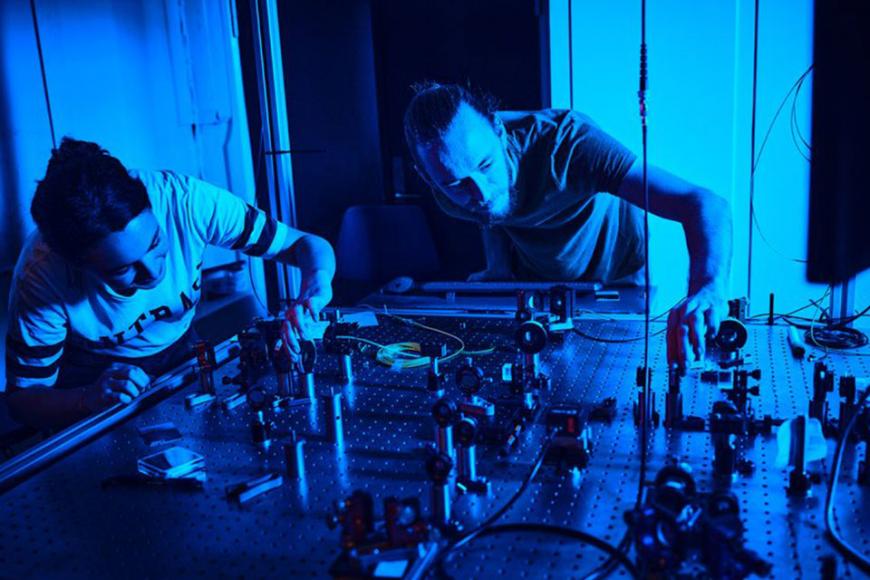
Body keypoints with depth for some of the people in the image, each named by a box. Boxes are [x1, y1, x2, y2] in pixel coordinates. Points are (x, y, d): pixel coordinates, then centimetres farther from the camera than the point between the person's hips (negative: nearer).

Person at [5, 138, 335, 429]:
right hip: (93, 381, -2)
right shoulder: (42, 275, -29)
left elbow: (309, 244, -19)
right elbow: (21, 399, -16)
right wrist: (89, 399, -38)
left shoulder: (183, 199, -28)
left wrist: (315, 290, -42)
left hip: (181, 359, 3)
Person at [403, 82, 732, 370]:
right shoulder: (450, 186, -22)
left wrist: (709, 289, -66)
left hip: (615, 281, -3)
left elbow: (705, 203, -48)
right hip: (534, 279, 3)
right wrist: (499, 268, -8)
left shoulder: (563, 140, -39)